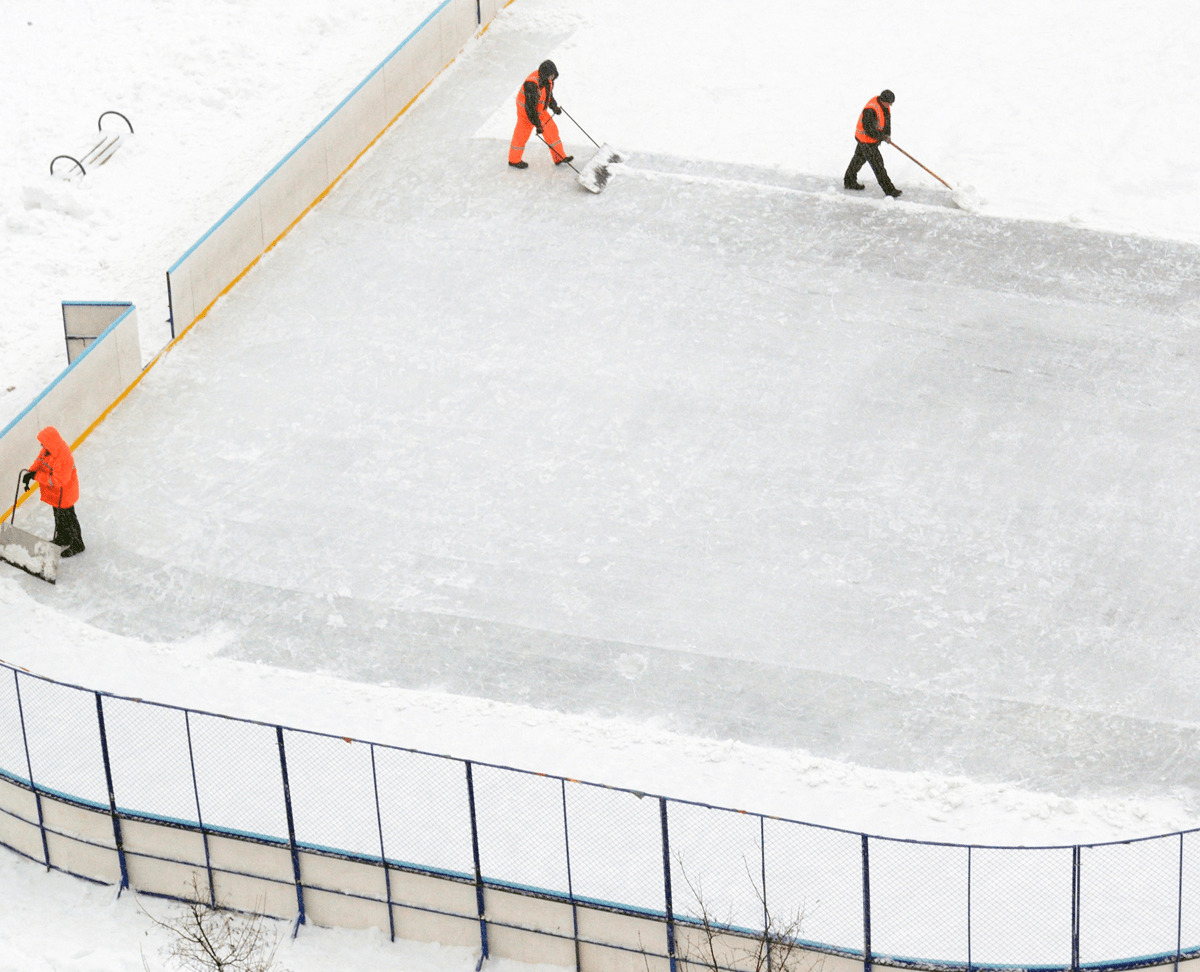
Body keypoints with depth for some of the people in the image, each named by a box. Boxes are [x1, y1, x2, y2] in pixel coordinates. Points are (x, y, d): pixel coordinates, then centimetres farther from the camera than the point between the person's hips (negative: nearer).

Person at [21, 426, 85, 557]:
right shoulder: (47, 450, -10)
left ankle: (77, 545, 30)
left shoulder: (64, 458, -39)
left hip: (64, 495, -9)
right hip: (54, 493, 9)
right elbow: (39, 462, 6)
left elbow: (58, 480, -37)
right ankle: (62, 538, 50)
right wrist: (31, 472, -15)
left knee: (67, 518, 10)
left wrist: (36, 476, -32)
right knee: (58, 515, 27)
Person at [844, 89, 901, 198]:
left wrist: (887, 134, 1)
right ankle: (888, 190, -2)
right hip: (866, 140, -10)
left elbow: (887, 119, 13)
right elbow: (868, 129, -31)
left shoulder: (885, 105, -3)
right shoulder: (870, 110, -33)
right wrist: (882, 137, -22)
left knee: (859, 159, 25)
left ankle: (849, 181, 44)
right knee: (877, 164, -6)